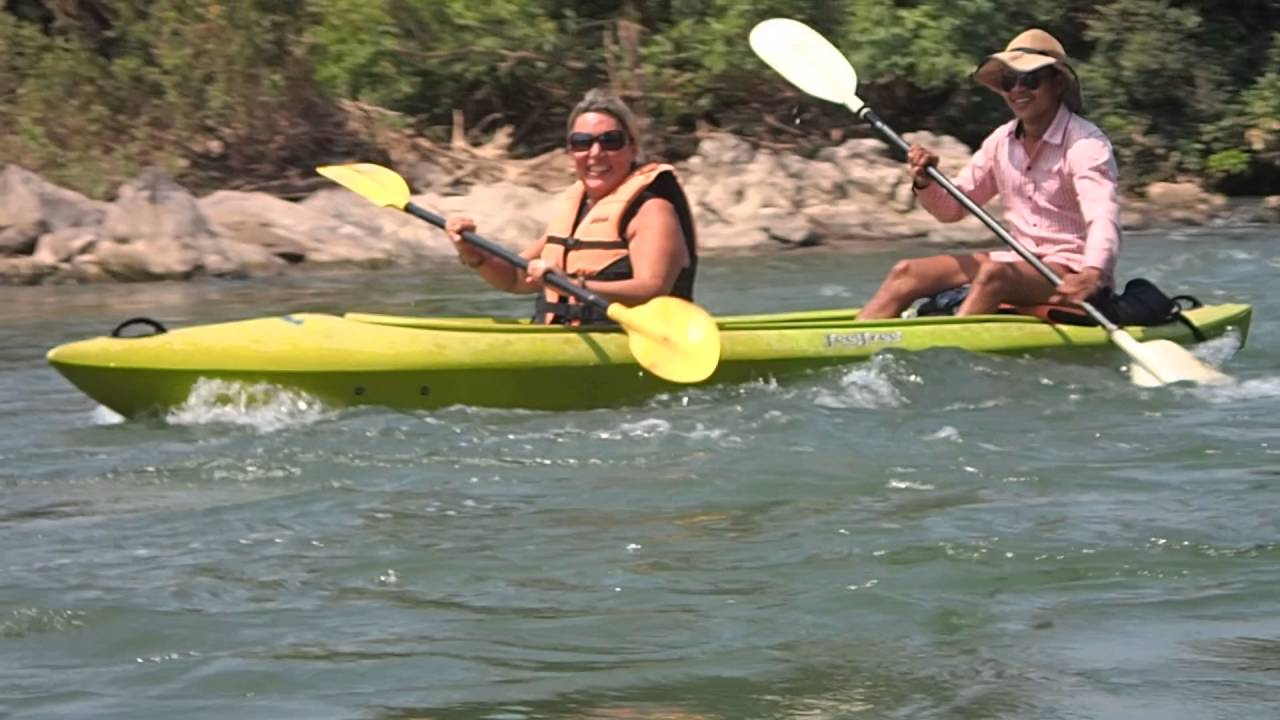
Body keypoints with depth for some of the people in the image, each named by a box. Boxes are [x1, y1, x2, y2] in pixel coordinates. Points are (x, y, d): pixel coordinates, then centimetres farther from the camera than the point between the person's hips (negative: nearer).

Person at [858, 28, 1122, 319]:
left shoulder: (1086, 144, -13)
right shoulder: (1002, 141, 8)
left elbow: (1103, 217, -29)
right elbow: (952, 209, 15)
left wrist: (1091, 274, -49)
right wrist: (925, 184, -8)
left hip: (1072, 275, -7)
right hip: (1019, 262, 7)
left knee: (994, 274, -36)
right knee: (907, 273, -7)